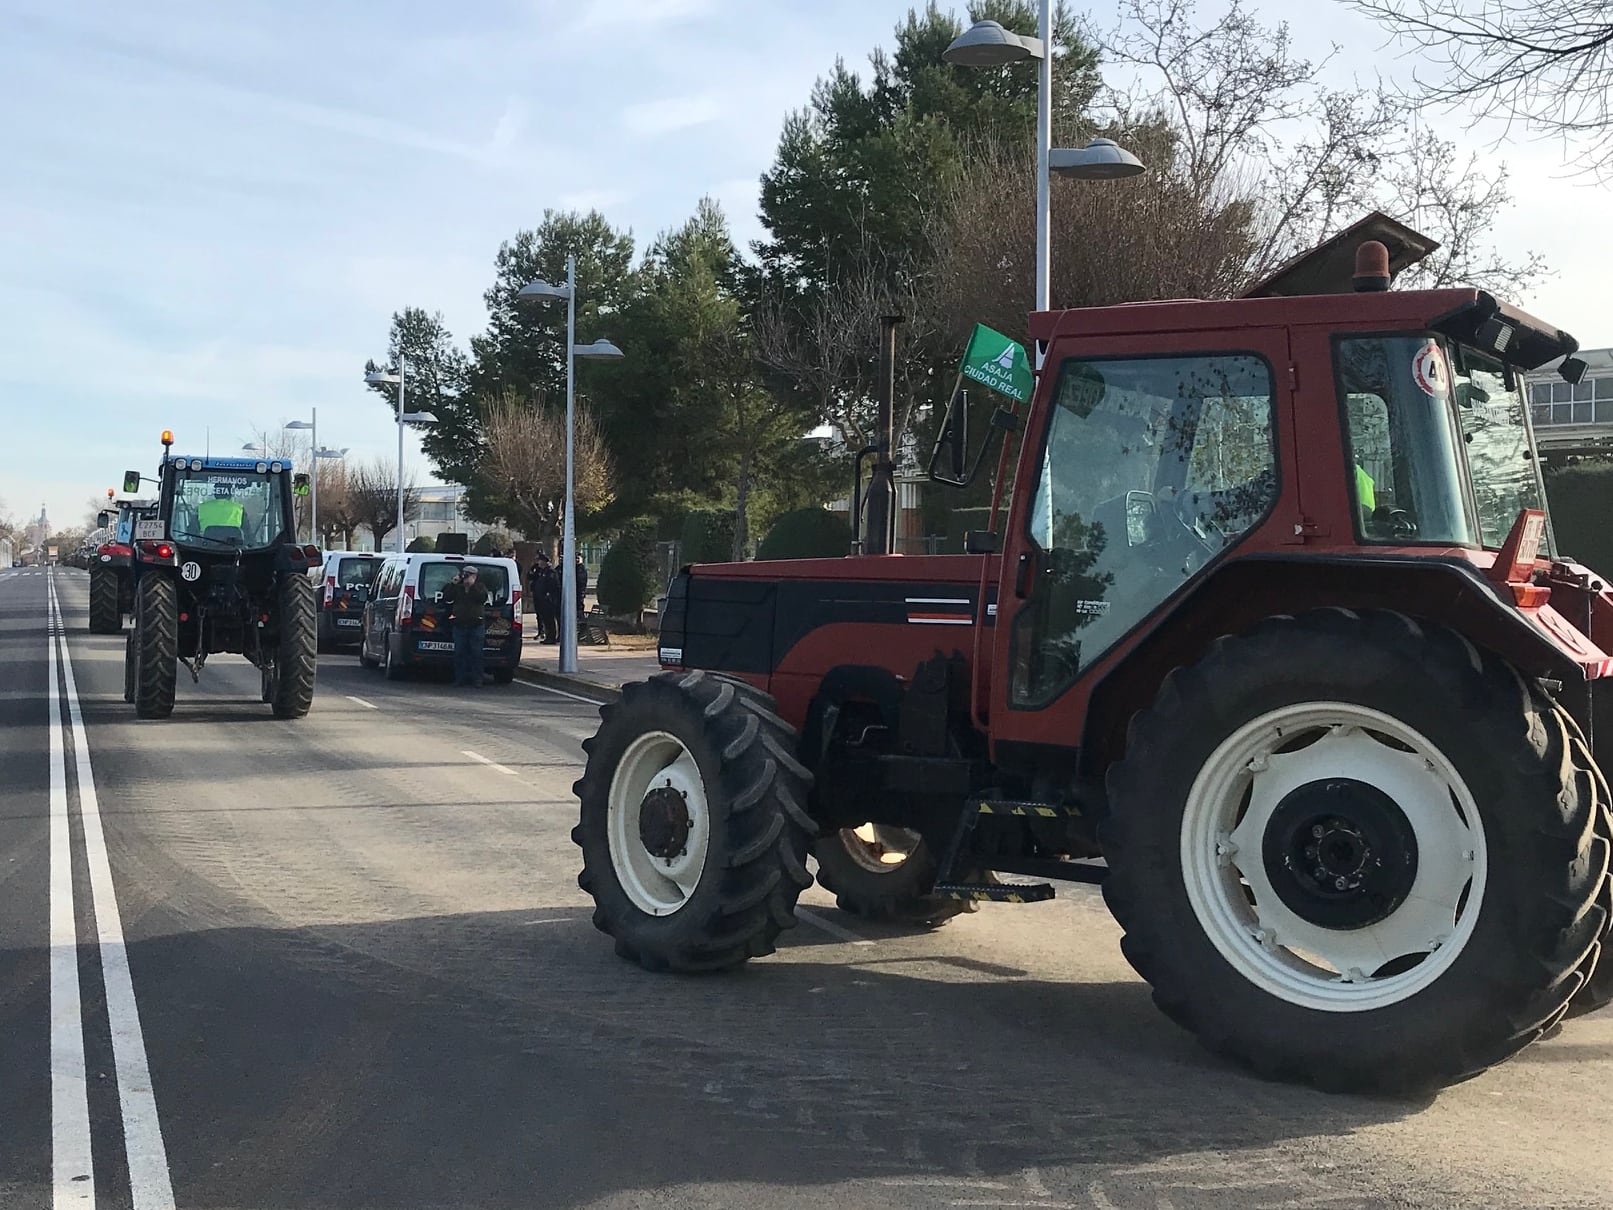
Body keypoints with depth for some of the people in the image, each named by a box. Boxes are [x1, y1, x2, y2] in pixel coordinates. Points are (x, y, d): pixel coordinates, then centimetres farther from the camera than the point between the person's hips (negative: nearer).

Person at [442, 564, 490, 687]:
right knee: (459, 653, 2)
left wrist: (472, 585, -15)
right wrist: (453, 584, -7)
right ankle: (460, 678, 8)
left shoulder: (480, 588, 8)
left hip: (476, 626, -2)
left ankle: (477, 680, 2)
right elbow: (446, 597, 1)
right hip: (459, 626, 2)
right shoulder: (457, 588, 13)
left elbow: (483, 598, -12)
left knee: (476, 653, -2)